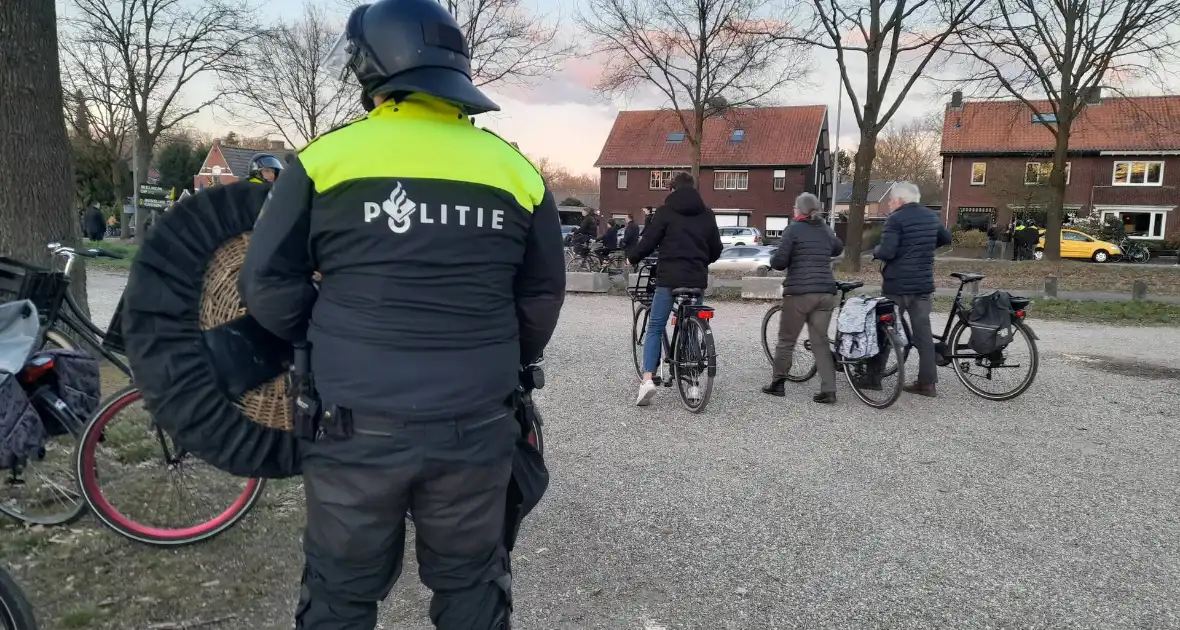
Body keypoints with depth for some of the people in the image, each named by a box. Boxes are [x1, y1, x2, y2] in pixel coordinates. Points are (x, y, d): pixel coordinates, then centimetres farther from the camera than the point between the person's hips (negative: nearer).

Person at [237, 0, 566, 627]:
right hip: (474, 430, 2)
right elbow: (542, 298, 9)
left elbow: (267, 288, -2)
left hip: (356, 430, -1)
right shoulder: (516, 170, 2)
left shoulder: (326, 157, -5)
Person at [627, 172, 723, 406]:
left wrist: (632, 258, 15)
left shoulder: (665, 211, -1)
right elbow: (716, 249, 16)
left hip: (669, 278, -3)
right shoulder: (707, 214, 11)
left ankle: (647, 379, -11)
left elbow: (648, 241, -4)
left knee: (655, 328, 3)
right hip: (697, 279, 3)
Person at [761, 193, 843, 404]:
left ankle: (778, 383, 17)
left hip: (799, 293, -5)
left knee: (786, 340, 8)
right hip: (825, 293, 5)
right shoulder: (826, 230, 12)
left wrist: (774, 260, 10)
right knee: (821, 342, 7)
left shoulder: (794, 229, -6)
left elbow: (778, 262, -10)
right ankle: (829, 390, 2)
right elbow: (839, 248, 34)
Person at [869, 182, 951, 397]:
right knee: (923, 332, 8)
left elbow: (886, 252, -22)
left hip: (897, 285, -6)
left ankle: (873, 377, 11)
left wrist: (875, 252, -2)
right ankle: (927, 382, 9)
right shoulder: (931, 216, 8)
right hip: (924, 285, 6)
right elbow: (946, 238, 24)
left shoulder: (896, 219, -14)